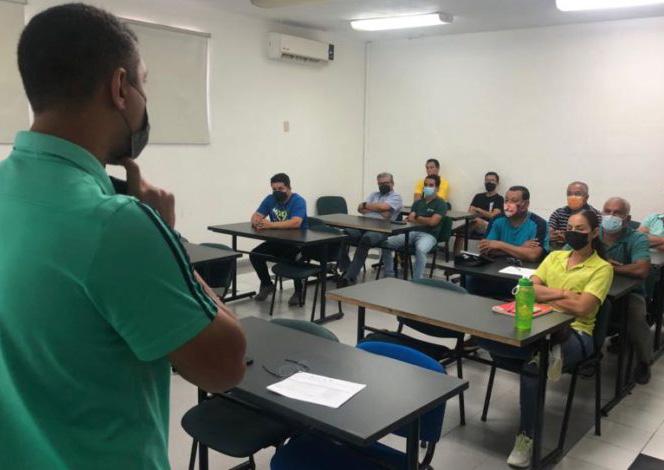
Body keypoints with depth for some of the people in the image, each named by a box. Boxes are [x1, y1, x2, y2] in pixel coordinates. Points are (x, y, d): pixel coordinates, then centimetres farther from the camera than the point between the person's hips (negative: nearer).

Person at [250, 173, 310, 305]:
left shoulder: (298, 201, -16)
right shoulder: (270, 199, 3)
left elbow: (295, 223, -33)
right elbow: (255, 216, -1)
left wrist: (271, 225, -38)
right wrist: (257, 222, -26)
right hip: (277, 241, 6)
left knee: (292, 257, -35)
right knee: (255, 255, -12)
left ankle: (298, 291, -12)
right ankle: (267, 285, 13)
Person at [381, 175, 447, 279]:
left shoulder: (441, 204, 2)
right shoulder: (418, 202, 20)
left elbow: (432, 222, -10)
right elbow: (410, 219, 11)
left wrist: (418, 218, 3)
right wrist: (424, 221, -7)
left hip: (428, 235, -6)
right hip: (412, 232, 6)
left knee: (420, 249, -41)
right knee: (386, 242, -12)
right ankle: (389, 276, -1)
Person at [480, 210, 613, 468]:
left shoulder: (602, 268, 0)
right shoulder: (555, 256, 16)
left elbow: (581, 307, -14)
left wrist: (544, 296, -3)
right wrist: (563, 294, -8)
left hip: (575, 334, -5)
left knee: (532, 367, -35)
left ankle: (526, 438, -17)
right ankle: (542, 355, -27)